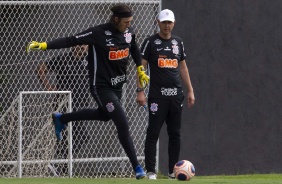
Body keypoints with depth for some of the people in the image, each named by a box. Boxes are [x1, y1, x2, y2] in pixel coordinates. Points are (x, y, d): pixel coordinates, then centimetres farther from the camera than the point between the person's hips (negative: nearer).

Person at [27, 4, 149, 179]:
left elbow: (134, 48, 19)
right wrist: (43, 45, -28)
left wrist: (140, 69, 23)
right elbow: (71, 40, -22)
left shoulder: (129, 32, -2)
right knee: (123, 124, -14)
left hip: (117, 84, 8)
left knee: (103, 115, 30)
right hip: (101, 87, -8)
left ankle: (61, 119, 49)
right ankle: (137, 167, -8)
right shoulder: (99, 33, -22)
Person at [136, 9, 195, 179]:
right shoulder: (151, 42, -1)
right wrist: (140, 91, -13)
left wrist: (190, 91, 13)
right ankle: (151, 171, -3)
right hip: (157, 95, -5)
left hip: (176, 95, 5)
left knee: (175, 134, 6)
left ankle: (173, 171, 12)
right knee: (153, 133, -6)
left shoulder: (178, 42, 13)